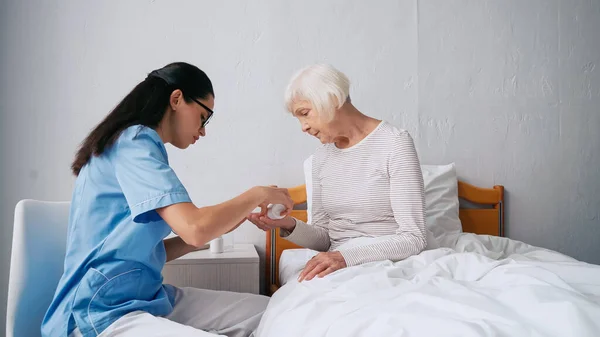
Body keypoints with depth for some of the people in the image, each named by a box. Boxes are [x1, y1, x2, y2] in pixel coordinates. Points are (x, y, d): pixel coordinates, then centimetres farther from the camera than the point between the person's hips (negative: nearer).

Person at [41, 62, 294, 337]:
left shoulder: (138, 143, 16)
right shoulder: (134, 141, -13)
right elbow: (194, 228, -25)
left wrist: (221, 224, 8)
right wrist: (257, 194, -9)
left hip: (148, 298, 9)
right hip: (104, 312, -9)